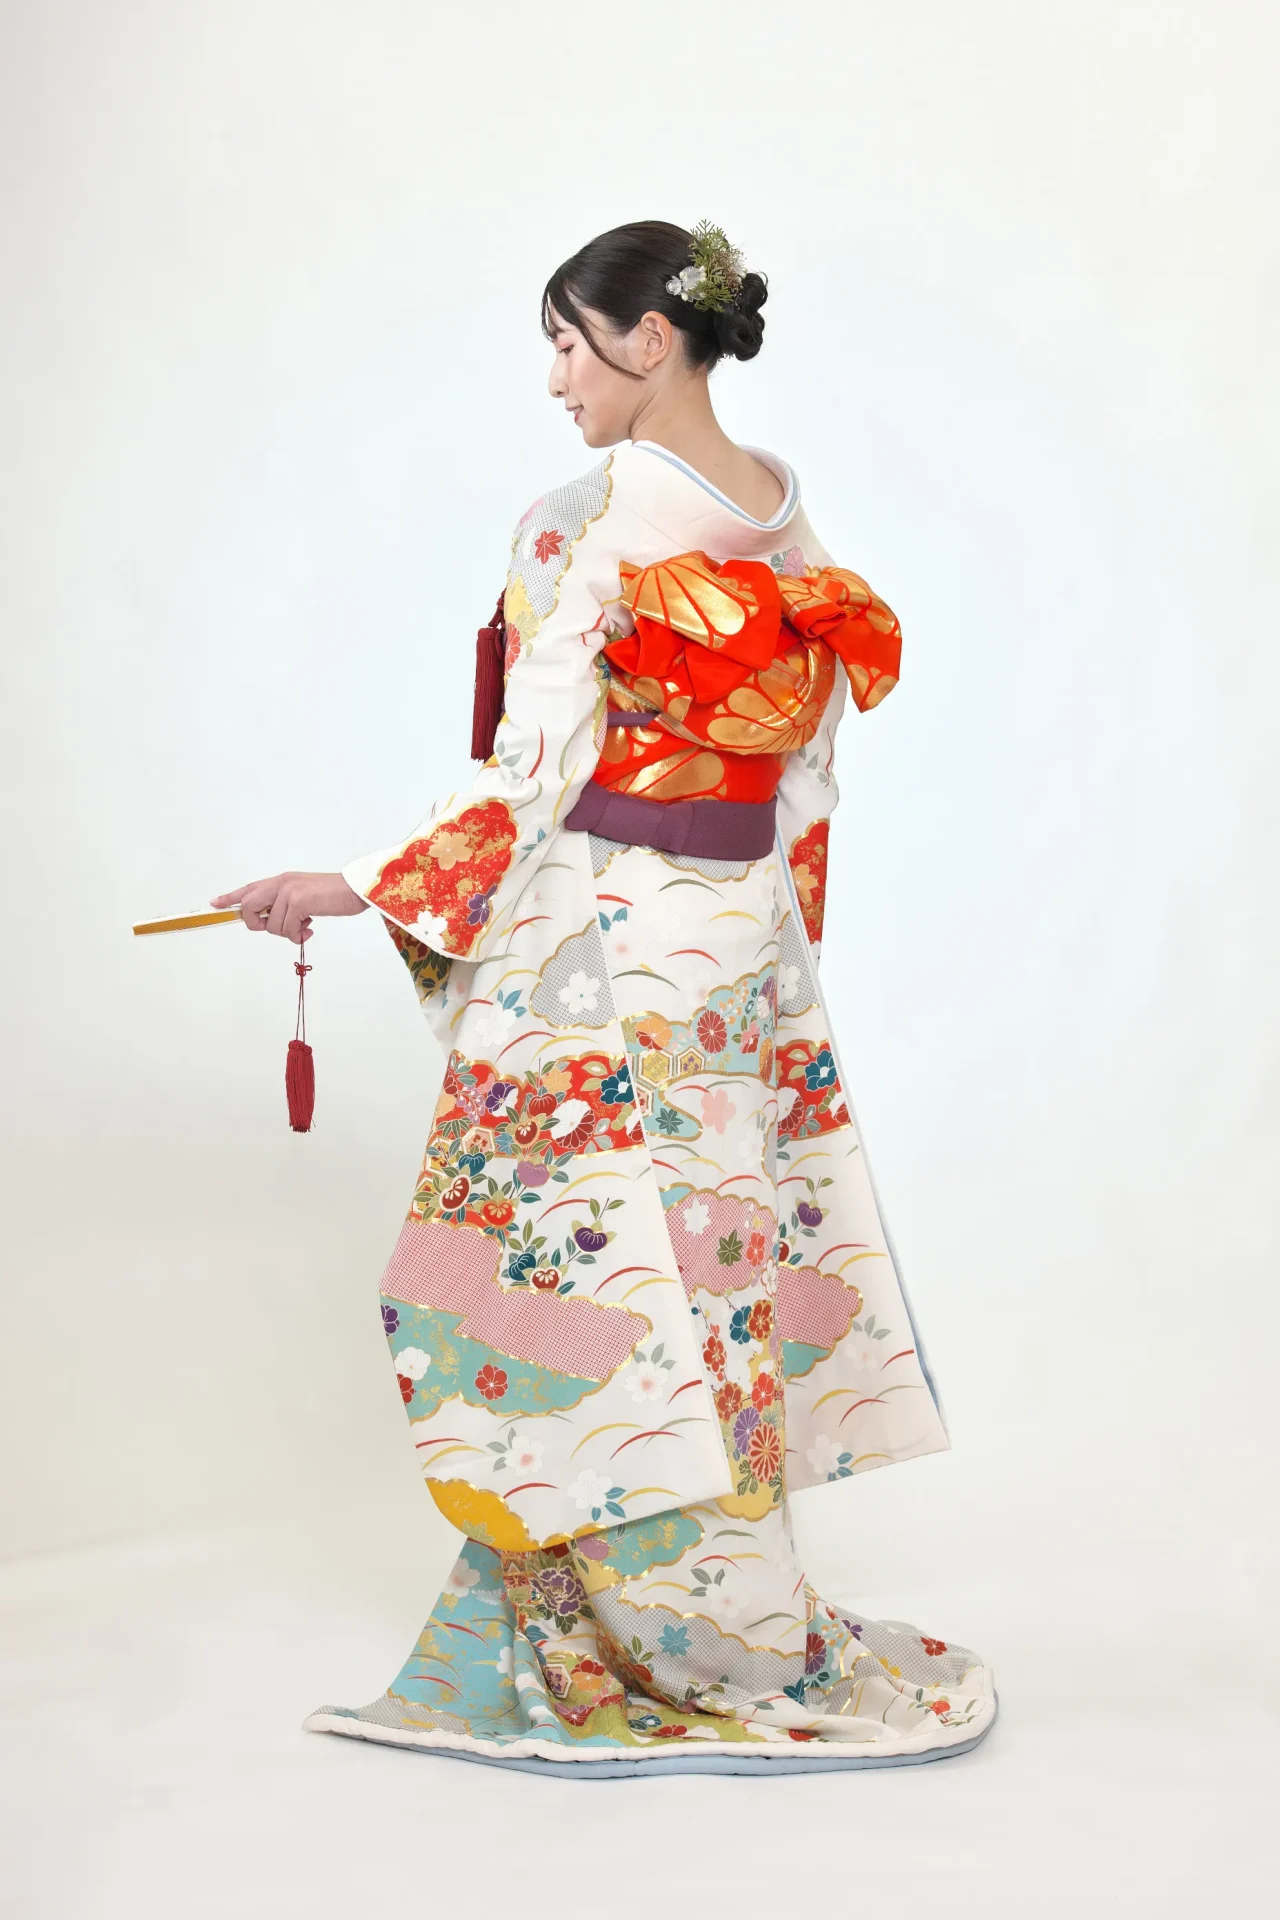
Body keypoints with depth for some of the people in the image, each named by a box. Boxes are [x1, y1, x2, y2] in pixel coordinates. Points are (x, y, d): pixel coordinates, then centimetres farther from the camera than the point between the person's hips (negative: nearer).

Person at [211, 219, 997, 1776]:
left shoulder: (588, 519, -14)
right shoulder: (789, 518, 8)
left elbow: (531, 778, -18)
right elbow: (805, 780, 12)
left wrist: (354, 889, -12)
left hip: (598, 960, -8)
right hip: (745, 948, 8)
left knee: (579, 1282, 2)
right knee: (699, 1272, 14)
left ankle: (754, 1656, 12)